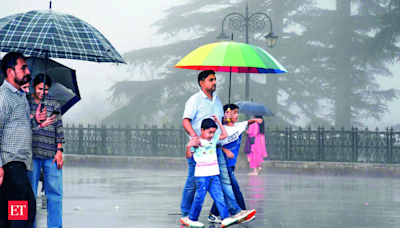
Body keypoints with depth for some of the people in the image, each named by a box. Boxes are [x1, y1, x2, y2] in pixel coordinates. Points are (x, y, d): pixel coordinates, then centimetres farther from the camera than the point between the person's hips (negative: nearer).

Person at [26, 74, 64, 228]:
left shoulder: (54, 103, 10)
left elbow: (59, 127, 9)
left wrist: (59, 150, 2)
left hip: (51, 155, 1)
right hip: (31, 154, -1)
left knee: (55, 192, -3)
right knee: (29, 192, 1)